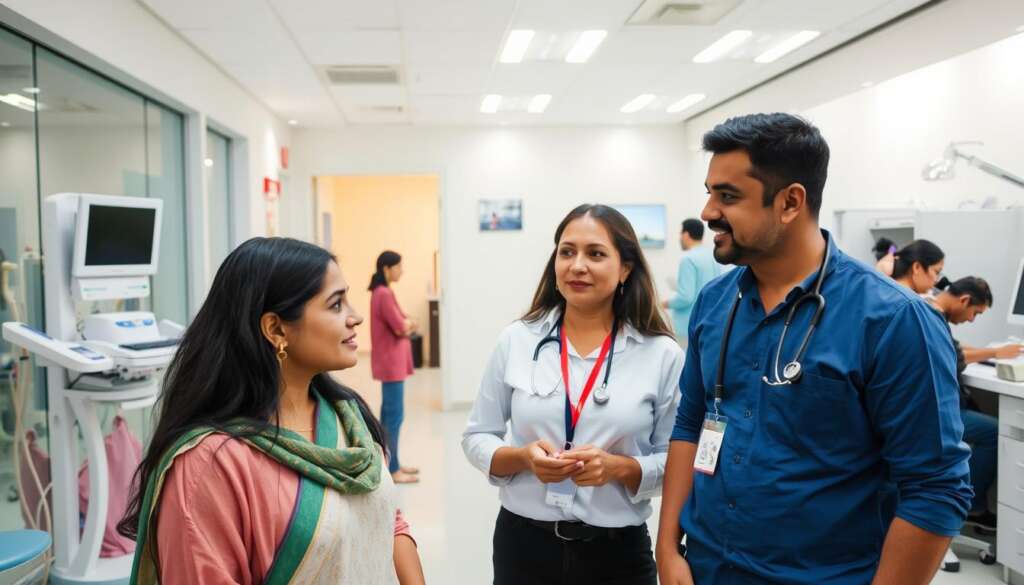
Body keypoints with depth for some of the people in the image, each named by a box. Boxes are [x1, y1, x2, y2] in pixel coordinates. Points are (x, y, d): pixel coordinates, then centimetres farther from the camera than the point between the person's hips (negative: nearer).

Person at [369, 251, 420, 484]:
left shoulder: (381, 292, 14)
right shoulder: (384, 294, -18)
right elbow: (401, 329, -18)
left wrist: (406, 324, -4)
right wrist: (410, 324, 1)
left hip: (390, 361, 10)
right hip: (391, 362, -10)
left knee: (389, 413, 14)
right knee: (394, 415, -6)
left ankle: (392, 464, 22)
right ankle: (392, 470, -1)